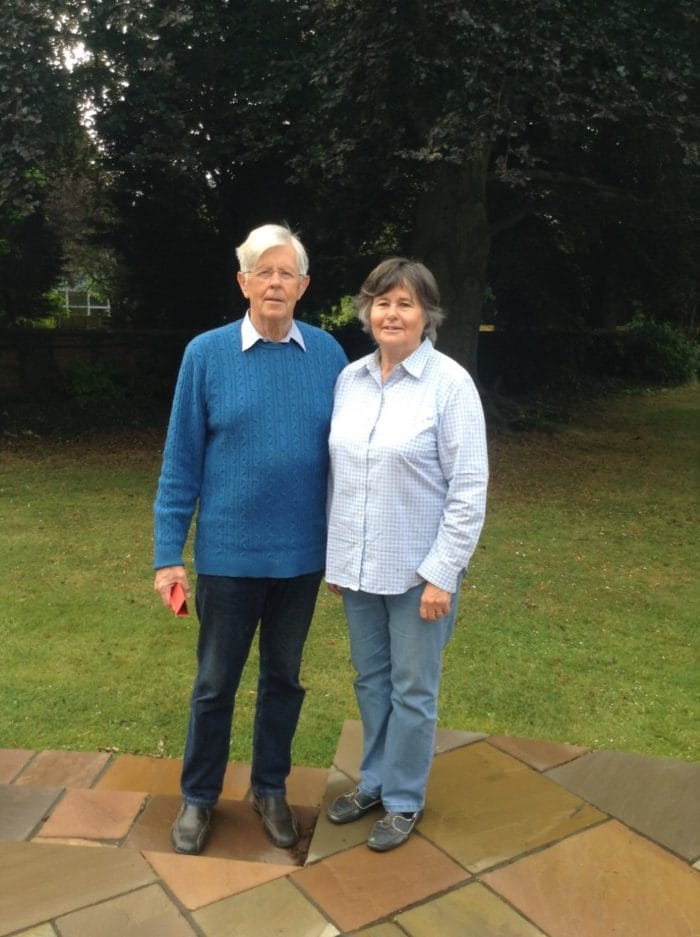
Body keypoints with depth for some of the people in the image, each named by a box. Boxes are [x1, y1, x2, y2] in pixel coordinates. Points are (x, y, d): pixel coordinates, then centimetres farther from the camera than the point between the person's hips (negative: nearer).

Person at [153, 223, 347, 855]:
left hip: (303, 555, 2)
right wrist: (169, 555, -7)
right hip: (228, 554, -2)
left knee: (284, 677, 17)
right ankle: (199, 796, 34)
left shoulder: (328, 354, -2)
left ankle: (270, 788, 38)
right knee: (216, 682, 13)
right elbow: (180, 463, -5)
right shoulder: (206, 354, -7)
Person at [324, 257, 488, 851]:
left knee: (412, 690, 11)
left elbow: (469, 488, -13)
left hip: (418, 570, -4)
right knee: (371, 680, 19)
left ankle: (404, 799, 30)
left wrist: (442, 574, -15)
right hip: (358, 566, 5)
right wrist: (334, 555, 9)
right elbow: (338, 473, 8)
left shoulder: (450, 383, -12)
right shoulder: (350, 379, 2)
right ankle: (375, 781, 39)